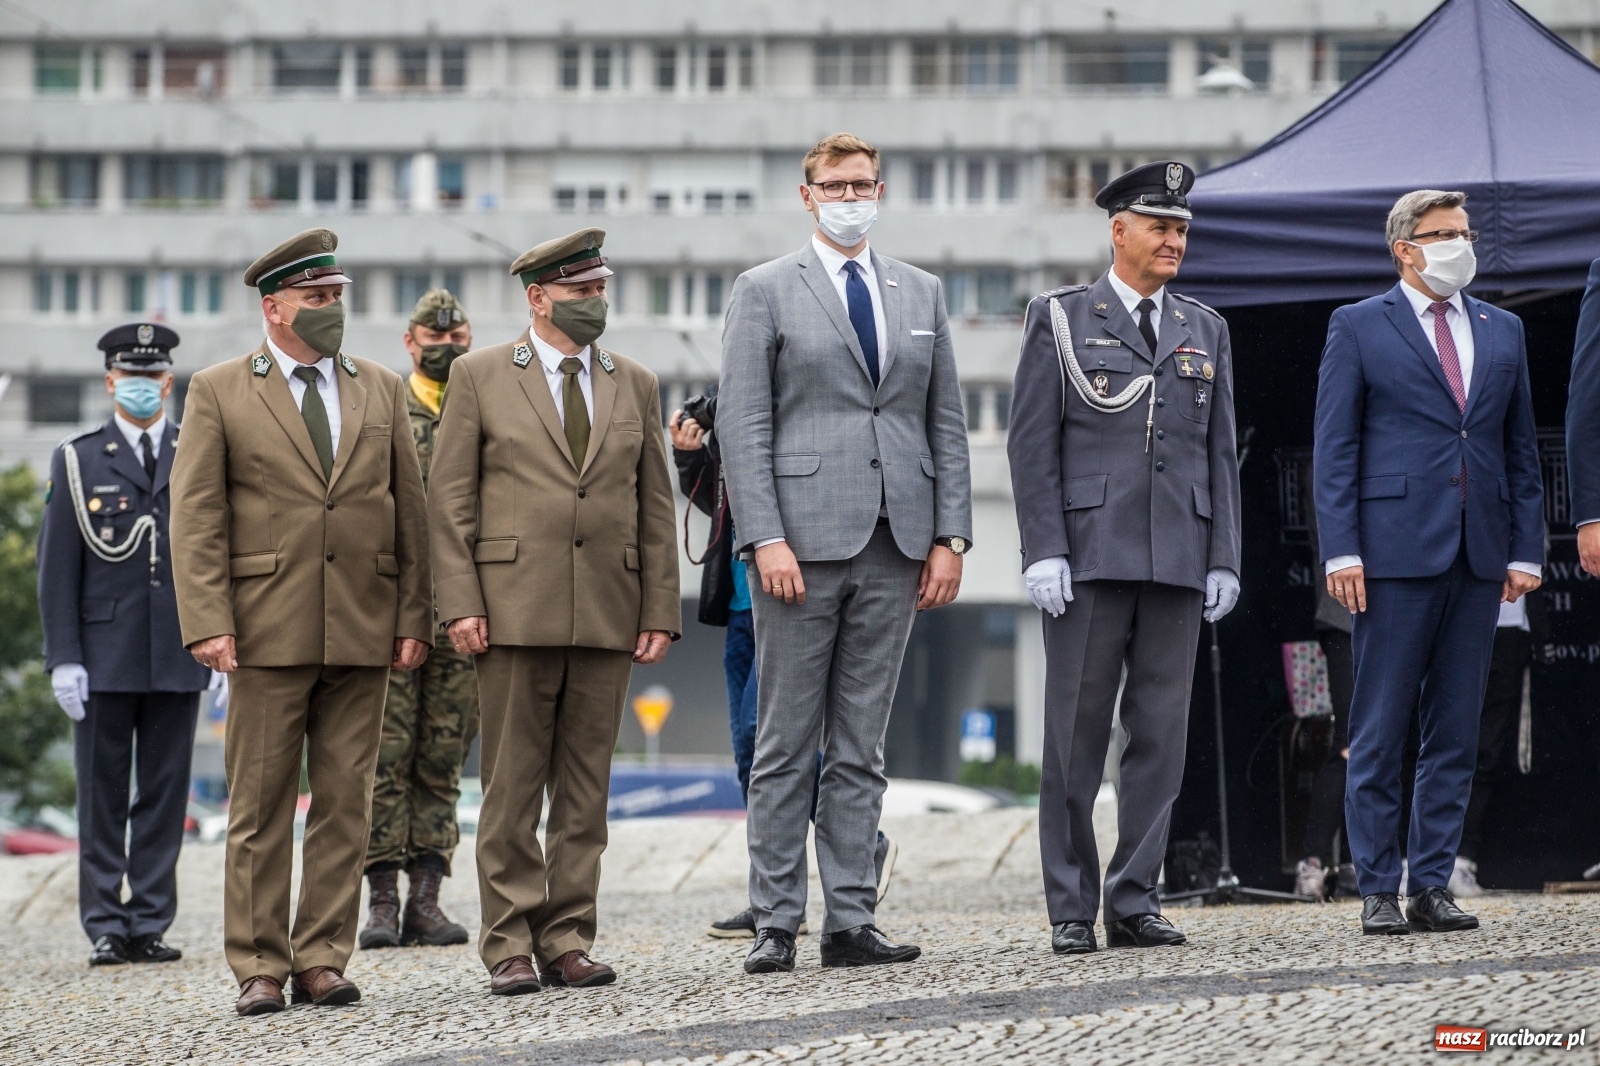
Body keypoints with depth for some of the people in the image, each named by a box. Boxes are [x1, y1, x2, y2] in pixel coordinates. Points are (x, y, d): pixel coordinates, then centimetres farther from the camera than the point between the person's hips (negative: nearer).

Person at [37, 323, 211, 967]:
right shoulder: (78, 461, 6)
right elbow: (58, 568, 2)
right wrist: (63, 658, -6)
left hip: (177, 655, 1)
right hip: (105, 658, -1)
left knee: (165, 793, 2)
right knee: (102, 797, 1)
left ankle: (150, 925, 7)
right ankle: (105, 926, 6)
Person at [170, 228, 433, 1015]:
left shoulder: (382, 391, 14)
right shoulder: (218, 393, 4)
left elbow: (409, 510, 13)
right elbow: (195, 516, -2)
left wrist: (413, 617, 5)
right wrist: (208, 622, -11)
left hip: (363, 630, 3)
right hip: (268, 628, -3)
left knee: (345, 802, 3)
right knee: (260, 805, 0)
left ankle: (324, 959, 8)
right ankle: (259, 967, 4)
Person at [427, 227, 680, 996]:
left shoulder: (635, 386, 14)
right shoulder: (480, 376, 4)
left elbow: (654, 508, 13)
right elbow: (449, 498, 0)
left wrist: (659, 612, 6)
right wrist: (459, 603, -8)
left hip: (607, 615, 3)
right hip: (515, 611, -3)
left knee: (586, 788, 4)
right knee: (512, 788, -2)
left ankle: (569, 940, 8)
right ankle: (510, 946, 2)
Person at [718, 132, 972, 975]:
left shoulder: (920, 293, 15)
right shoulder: (764, 291, 3)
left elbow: (947, 422, 14)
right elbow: (742, 424, -4)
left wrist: (950, 535, 5)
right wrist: (766, 538, -13)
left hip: (894, 547, 4)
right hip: (802, 540, -4)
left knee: (861, 747, 6)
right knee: (786, 745, -1)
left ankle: (850, 921, 8)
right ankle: (776, 923, 3)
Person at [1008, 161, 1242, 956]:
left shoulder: (1205, 331, 15)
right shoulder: (1061, 318, 4)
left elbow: (1220, 452, 14)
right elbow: (1032, 442, -1)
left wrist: (1224, 559, 5)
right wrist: (1042, 552, -10)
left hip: (1178, 562, 3)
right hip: (1088, 555, -3)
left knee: (1161, 735, 2)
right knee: (1075, 737, -1)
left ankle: (1135, 903, 8)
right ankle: (1071, 910, 5)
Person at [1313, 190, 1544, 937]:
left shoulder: (1502, 331, 16)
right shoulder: (1359, 328, 4)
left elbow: (1521, 447, 16)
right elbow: (1334, 448, 0)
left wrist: (1525, 548, 7)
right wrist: (1341, 549, -9)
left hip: (1478, 555, 4)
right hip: (1395, 552, -4)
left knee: (1455, 732, 4)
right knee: (1380, 732, -3)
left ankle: (1433, 887, 9)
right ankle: (1378, 890, 2)